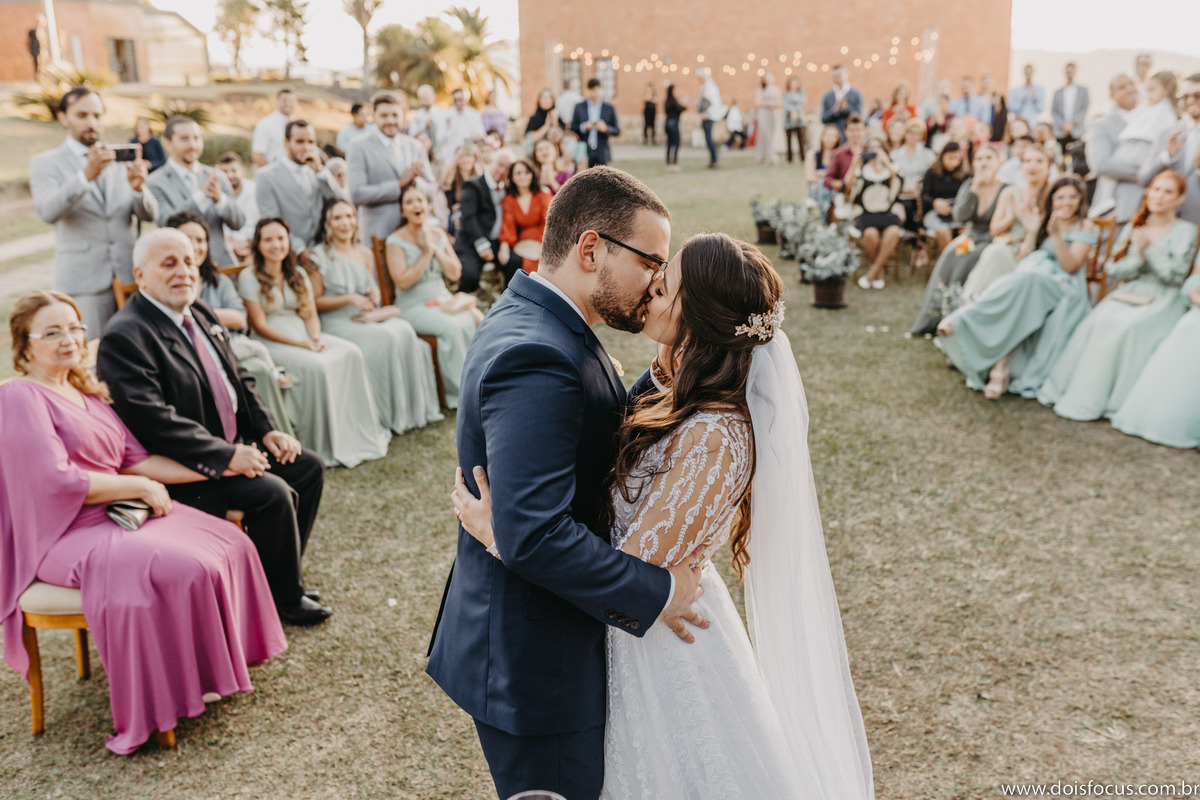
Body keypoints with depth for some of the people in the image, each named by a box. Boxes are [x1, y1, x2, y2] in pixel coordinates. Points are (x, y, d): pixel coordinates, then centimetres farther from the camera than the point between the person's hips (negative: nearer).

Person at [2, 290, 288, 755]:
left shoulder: (88, 394, 16)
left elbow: (136, 460, 12)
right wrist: (139, 487, -14)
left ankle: (222, 663, 11)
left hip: (118, 510, 9)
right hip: (67, 536, -9)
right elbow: (57, 479, -20)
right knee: (187, 568, -26)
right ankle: (177, 693, -8)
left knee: (229, 545, -3)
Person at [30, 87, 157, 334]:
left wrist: (138, 188, -17)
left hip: (129, 277, 3)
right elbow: (48, 211, -14)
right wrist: (86, 176, -28)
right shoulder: (45, 163, 6)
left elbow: (149, 215, 5)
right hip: (83, 283, -3)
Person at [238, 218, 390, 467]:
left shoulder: (298, 274, 16)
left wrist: (315, 337, -10)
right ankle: (327, 446, -24)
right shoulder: (249, 277, -3)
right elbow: (259, 325, -9)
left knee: (352, 354, -21)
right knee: (316, 366, -34)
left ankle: (360, 435, -17)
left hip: (304, 335, 6)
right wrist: (299, 343, -17)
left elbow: (311, 314, 13)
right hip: (272, 343, -6)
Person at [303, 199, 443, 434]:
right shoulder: (318, 257, -1)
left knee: (405, 331, -26)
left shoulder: (365, 254, 16)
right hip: (338, 323, -5)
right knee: (386, 338, -31)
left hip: (367, 317, 5)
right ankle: (390, 416, -22)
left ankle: (413, 408, -19)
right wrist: (350, 298, -16)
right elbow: (315, 302, -5)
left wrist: (374, 294, 0)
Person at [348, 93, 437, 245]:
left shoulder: (415, 146, 14)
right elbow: (356, 194, -12)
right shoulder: (359, 148, -1)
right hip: (379, 235, -4)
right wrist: (399, 184, -13)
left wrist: (415, 181, -8)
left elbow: (432, 188, 15)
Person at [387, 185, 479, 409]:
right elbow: (402, 281, -17)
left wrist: (434, 248, -7)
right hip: (413, 306, -5)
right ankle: (459, 393, -20)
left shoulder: (438, 234, 10)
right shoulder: (396, 241, -6)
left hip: (443, 299, 5)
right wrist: (426, 253, -13)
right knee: (451, 327, -32)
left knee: (475, 320, -24)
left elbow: (455, 273, 4)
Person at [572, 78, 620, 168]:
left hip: (602, 154, 0)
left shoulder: (609, 108, 6)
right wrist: (583, 127, -13)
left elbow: (617, 131, 5)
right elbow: (572, 129, 7)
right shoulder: (579, 107, 8)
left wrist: (605, 128, -15)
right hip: (584, 152, 0)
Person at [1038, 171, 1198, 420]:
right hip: (1127, 294, 4)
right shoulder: (1133, 228, 16)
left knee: (1127, 326, -34)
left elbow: (1175, 275, -6)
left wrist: (1148, 249, -11)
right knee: (1098, 321, -29)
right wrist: (1139, 259, -9)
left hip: (1161, 301, -3)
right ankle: (1074, 392, -28)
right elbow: (1112, 271, 7)